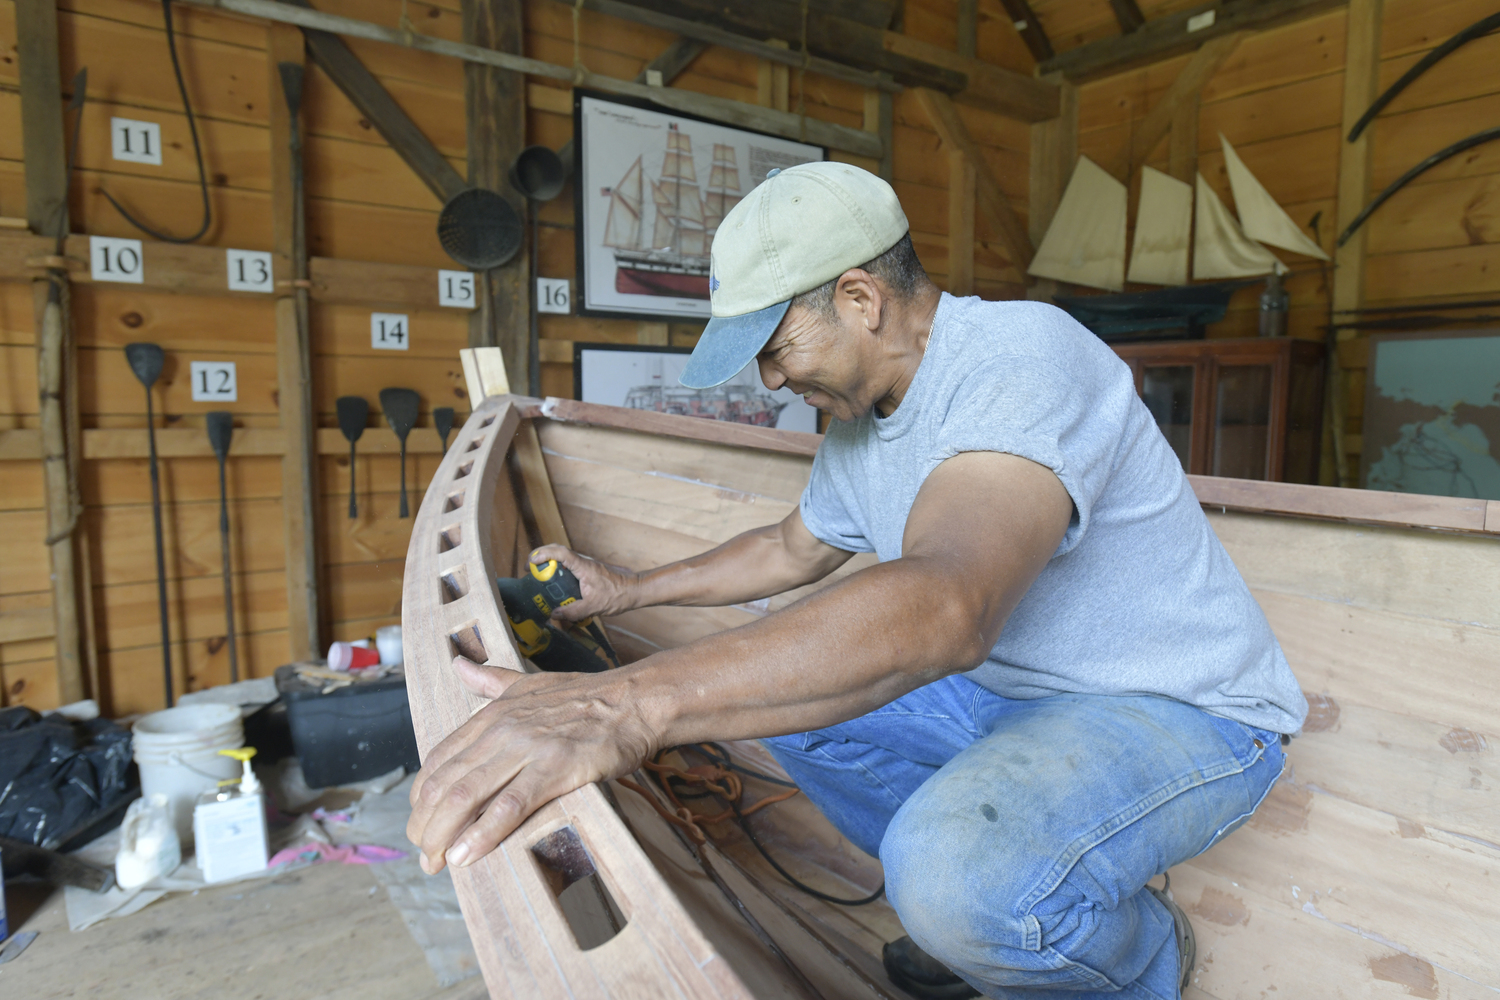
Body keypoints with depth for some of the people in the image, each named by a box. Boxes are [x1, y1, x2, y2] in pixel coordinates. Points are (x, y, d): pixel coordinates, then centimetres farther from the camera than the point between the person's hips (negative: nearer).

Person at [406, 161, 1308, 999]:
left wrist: (631, 707, -53)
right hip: (1007, 688, 8)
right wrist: (630, 590, 19)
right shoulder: (859, 421, 2)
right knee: (774, 686, 5)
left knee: (959, 871, -35)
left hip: (1184, 709, -8)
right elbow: (793, 551, 19)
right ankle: (976, 913, 16)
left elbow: (942, 607, -46)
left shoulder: (1022, 359, -28)